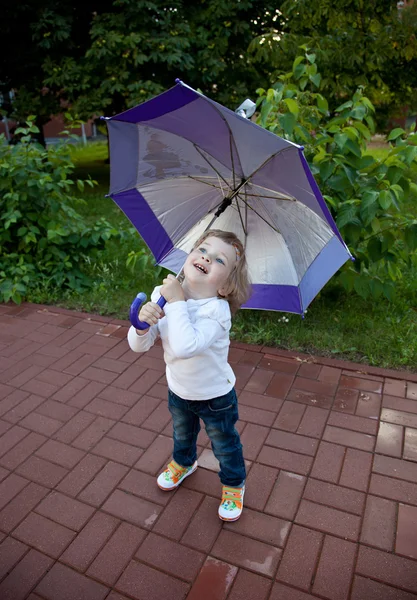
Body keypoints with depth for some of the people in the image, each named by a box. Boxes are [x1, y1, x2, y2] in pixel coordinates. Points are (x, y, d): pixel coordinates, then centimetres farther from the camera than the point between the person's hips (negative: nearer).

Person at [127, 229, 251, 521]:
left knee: (225, 446, 21)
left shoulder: (216, 310, -34)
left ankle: (234, 484, 51)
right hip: (178, 390, 5)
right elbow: (139, 345, -15)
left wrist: (177, 302, -43)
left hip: (215, 396, -5)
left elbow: (185, 347, -51)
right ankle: (184, 462, 66)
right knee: (182, 434, 34)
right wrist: (142, 323, -36)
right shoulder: (162, 294, -19)